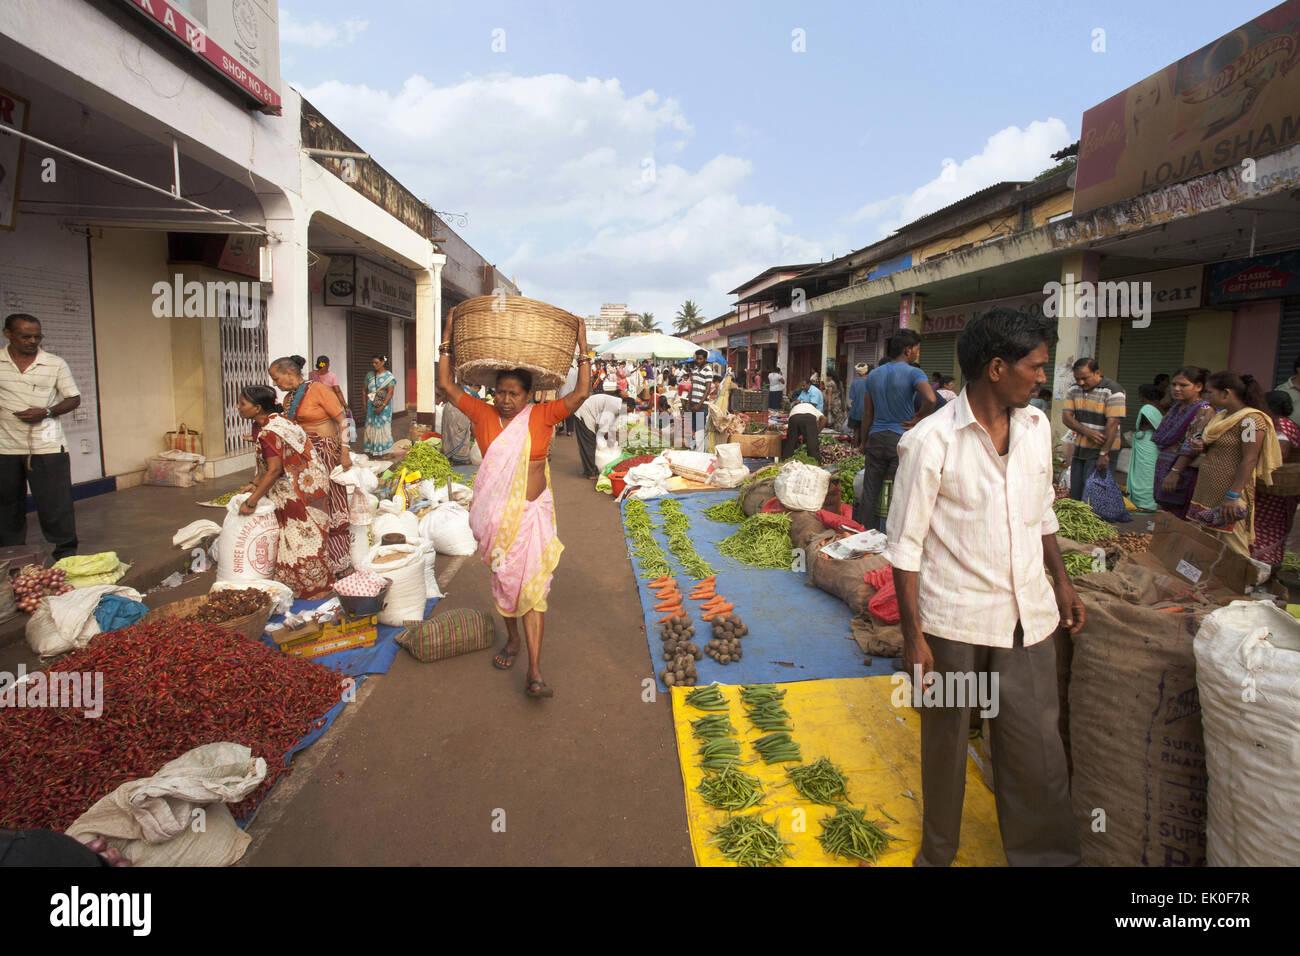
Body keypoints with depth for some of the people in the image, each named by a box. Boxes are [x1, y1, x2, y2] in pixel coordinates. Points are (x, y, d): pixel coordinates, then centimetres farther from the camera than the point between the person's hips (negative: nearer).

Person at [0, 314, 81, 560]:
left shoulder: (55, 364, 1)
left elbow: (74, 399, 3)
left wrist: (46, 413, -12)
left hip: (47, 446, -2)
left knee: (55, 501, 0)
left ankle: (65, 550, 11)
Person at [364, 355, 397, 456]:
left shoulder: (389, 376, -5)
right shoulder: (369, 375, 10)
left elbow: (390, 392, -13)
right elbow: (365, 391, 14)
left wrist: (382, 406, -20)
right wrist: (365, 405, 6)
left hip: (384, 405, -5)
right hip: (371, 405, 5)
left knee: (383, 427, -2)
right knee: (371, 427, 5)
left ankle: (385, 451, 4)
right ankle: (372, 450, 12)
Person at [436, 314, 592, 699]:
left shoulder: (541, 417, -4)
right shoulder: (483, 414, 1)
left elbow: (581, 393, -12)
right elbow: (446, 384, 3)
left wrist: (582, 346, -12)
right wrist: (447, 340, 2)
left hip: (533, 512, -2)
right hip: (496, 514, 3)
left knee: (532, 586, -6)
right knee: (503, 580, 16)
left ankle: (534, 671, -5)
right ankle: (512, 640, 40)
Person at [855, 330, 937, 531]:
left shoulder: (873, 375, 9)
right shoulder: (913, 373, -7)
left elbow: (867, 414, 11)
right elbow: (931, 399, -26)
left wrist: (863, 442, 19)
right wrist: (918, 419, -9)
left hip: (876, 439, 5)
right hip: (901, 439, -5)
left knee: (869, 494, 10)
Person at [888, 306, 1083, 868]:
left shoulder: (1036, 426, 4)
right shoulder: (930, 441, -15)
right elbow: (906, 544, -12)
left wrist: (1062, 582, 20)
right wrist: (912, 635, -13)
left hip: (1027, 617, 5)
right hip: (953, 620, -4)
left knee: (1038, 748, 10)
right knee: (946, 740, 14)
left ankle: (1047, 854, 35)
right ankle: (938, 851, 37)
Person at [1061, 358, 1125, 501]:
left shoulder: (1113, 391, -14)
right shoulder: (1074, 390, 6)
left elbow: (1112, 425, -18)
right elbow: (1066, 417, 0)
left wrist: (1104, 454, -20)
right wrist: (1087, 431, -17)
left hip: (1100, 451, -6)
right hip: (1079, 450, 6)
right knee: (1075, 495, 10)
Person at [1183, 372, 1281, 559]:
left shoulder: (1251, 419, -14)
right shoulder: (1221, 415, 14)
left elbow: (1249, 460, -19)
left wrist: (1233, 496, -23)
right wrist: (1201, 447, 4)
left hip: (1229, 490, -9)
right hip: (1207, 490, 9)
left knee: (1231, 545, -4)